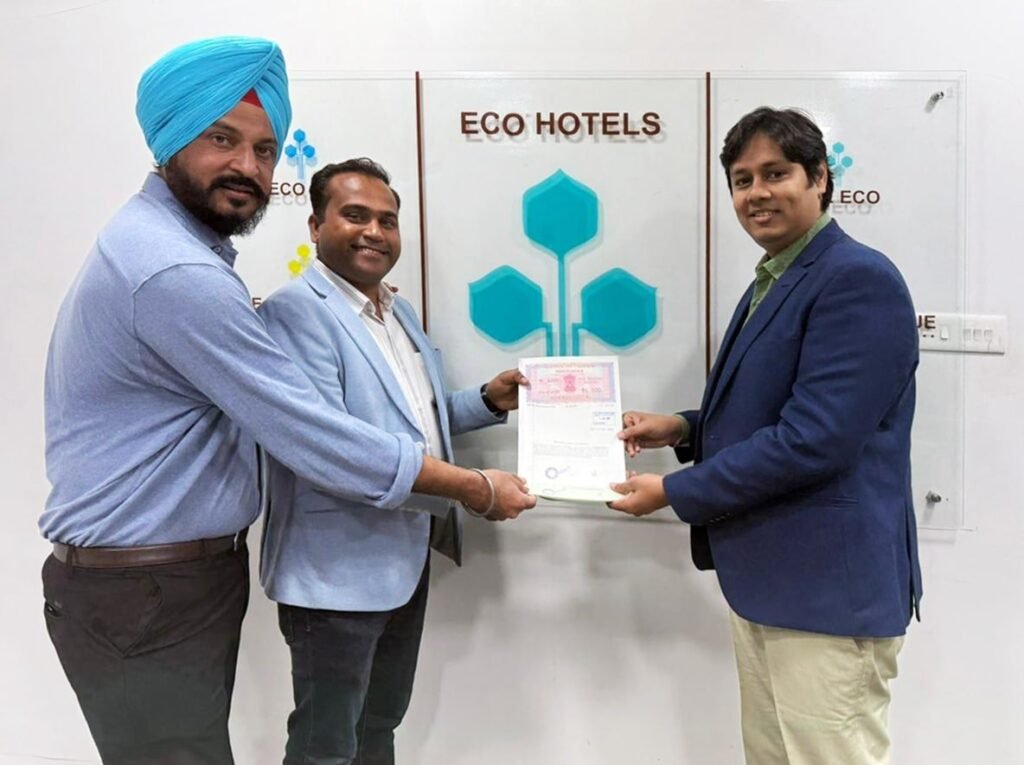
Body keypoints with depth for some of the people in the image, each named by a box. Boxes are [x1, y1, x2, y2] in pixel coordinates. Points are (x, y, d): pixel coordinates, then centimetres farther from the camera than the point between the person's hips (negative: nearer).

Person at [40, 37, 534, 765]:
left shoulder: (168, 241, 11)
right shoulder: (175, 271, -24)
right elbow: (313, 435, -25)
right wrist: (477, 488, -15)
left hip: (180, 574, 10)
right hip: (145, 593, -10)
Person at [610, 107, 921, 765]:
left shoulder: (859, 279, -16)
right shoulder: (771, 284, 14)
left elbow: (813, 438, -24)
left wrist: (675, 492, -16)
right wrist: (683, 428, 5)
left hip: (828, 586, -9)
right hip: (764, 577, 9)